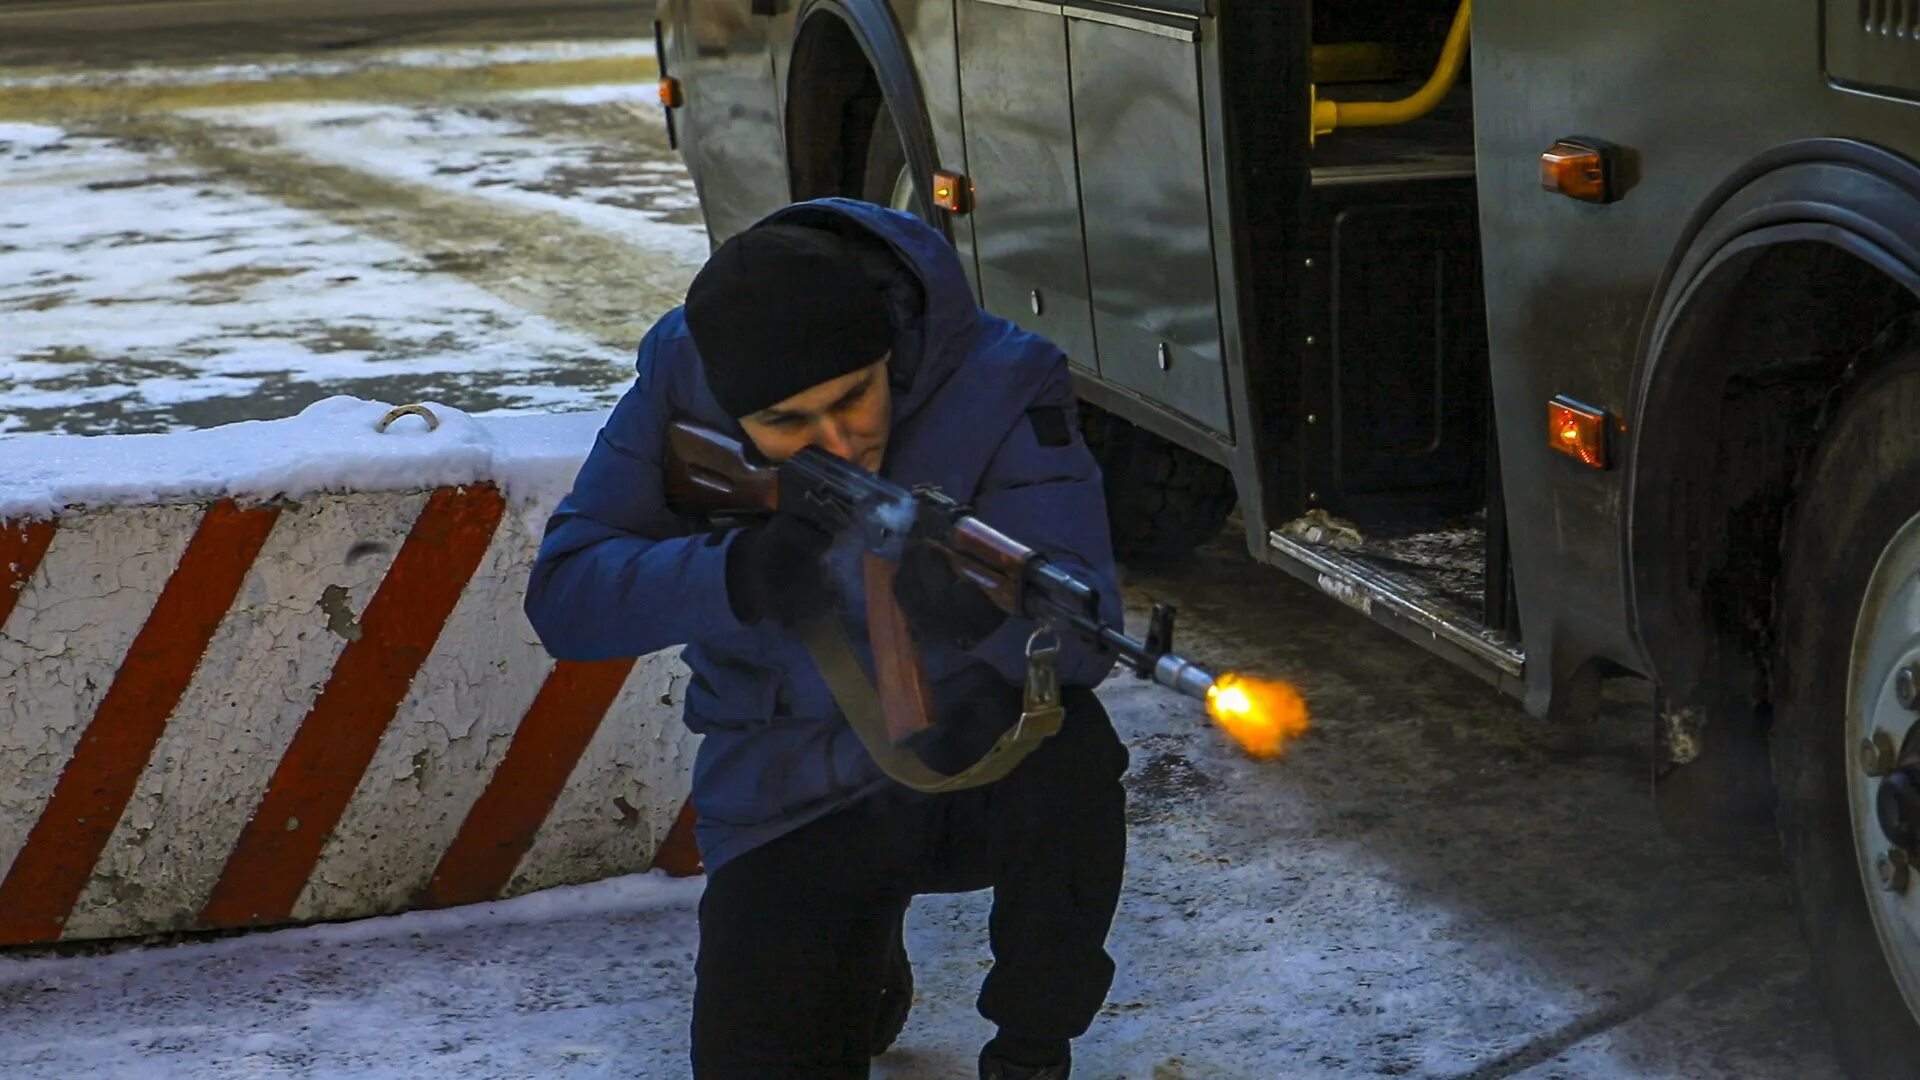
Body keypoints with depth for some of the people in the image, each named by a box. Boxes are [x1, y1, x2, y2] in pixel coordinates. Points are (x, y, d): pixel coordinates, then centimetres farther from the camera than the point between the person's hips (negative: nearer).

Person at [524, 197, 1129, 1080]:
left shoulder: (998, 384, -20)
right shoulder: (682, 374, -13)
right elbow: (563, 595, -17)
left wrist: (979, 600, -51)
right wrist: (739, 572, -35)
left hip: (973, 769, -2)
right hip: (791, 798, 2)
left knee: (1063, 747, -35)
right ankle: (860, 973, 24)